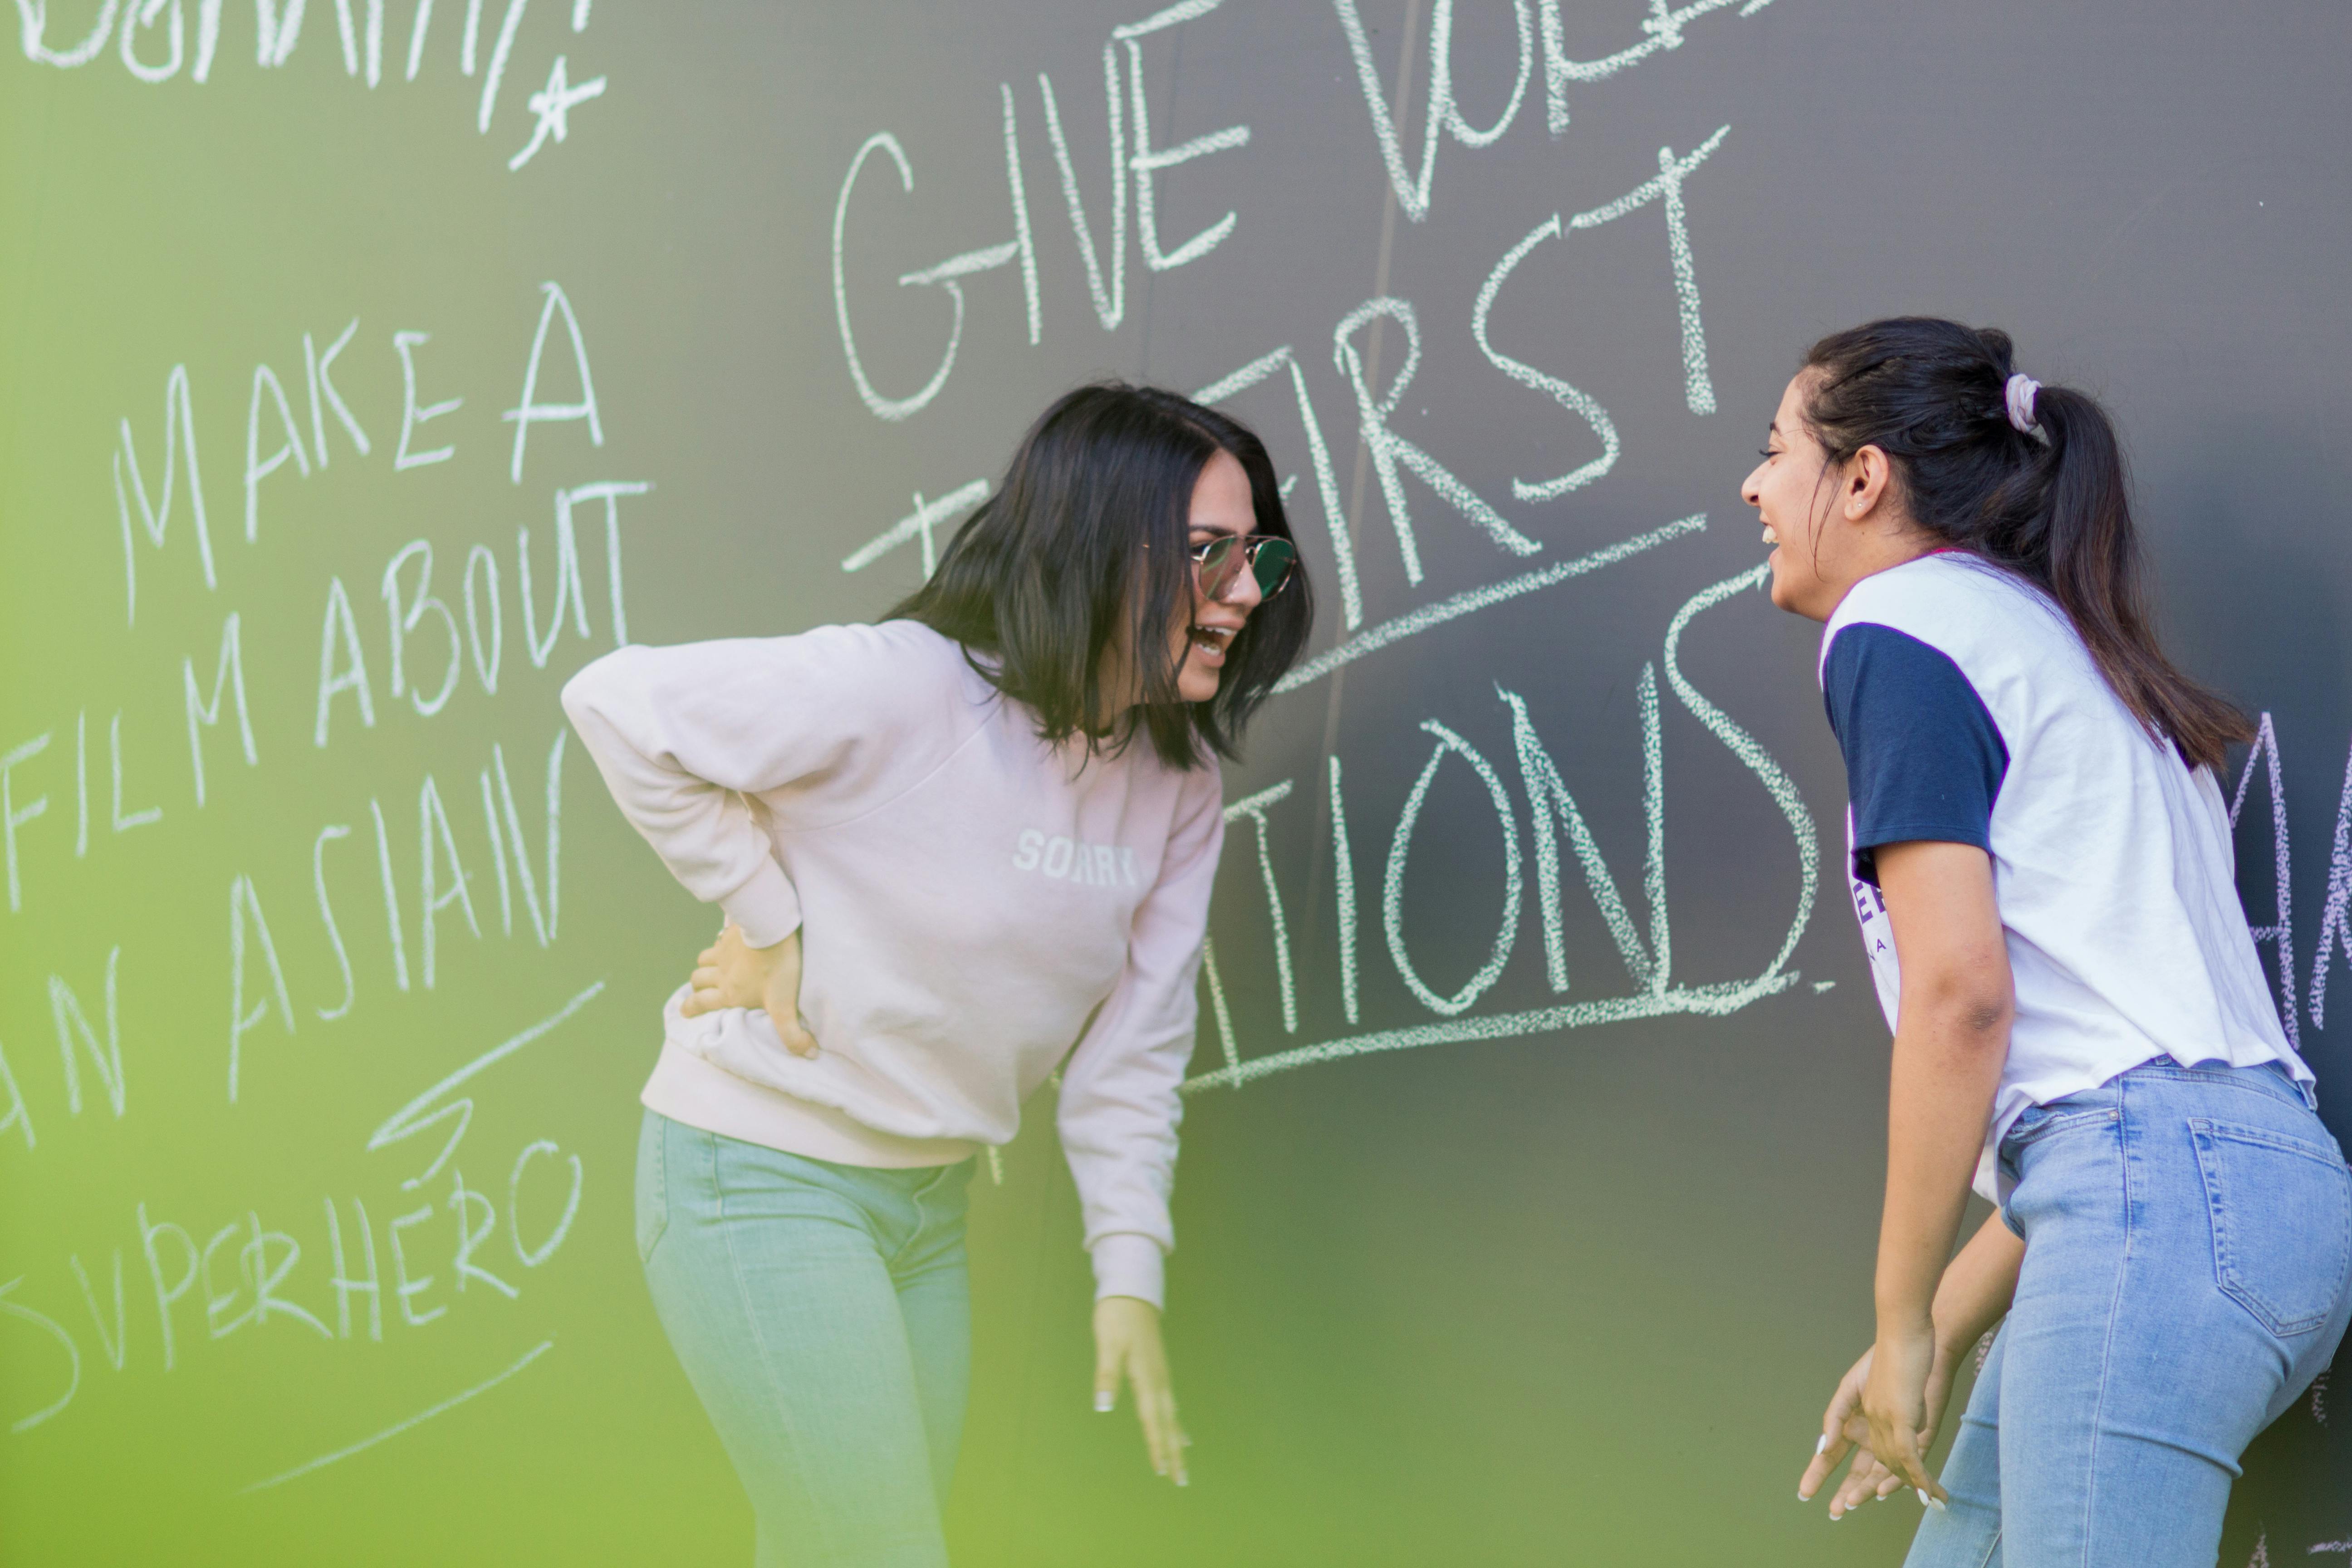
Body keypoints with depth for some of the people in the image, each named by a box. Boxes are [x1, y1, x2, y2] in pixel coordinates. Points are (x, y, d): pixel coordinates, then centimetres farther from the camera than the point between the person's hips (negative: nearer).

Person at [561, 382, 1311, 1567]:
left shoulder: (1178, 790, 0)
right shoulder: (906, 692, -22)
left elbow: (1134, 1045, 3)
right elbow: (618, 704, -20)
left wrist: (1128, 1272, -3)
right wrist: (763, 914, -17)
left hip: (928, 1202, 7)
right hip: (763, 1185, -7)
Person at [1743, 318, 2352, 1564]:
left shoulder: (1896, 619, -1)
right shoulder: (2046, 637, 27)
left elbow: (1960, 991, -12)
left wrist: (1907, 1322, -6)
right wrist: (1938, 1336, 20)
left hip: (2161, 1184, -10)